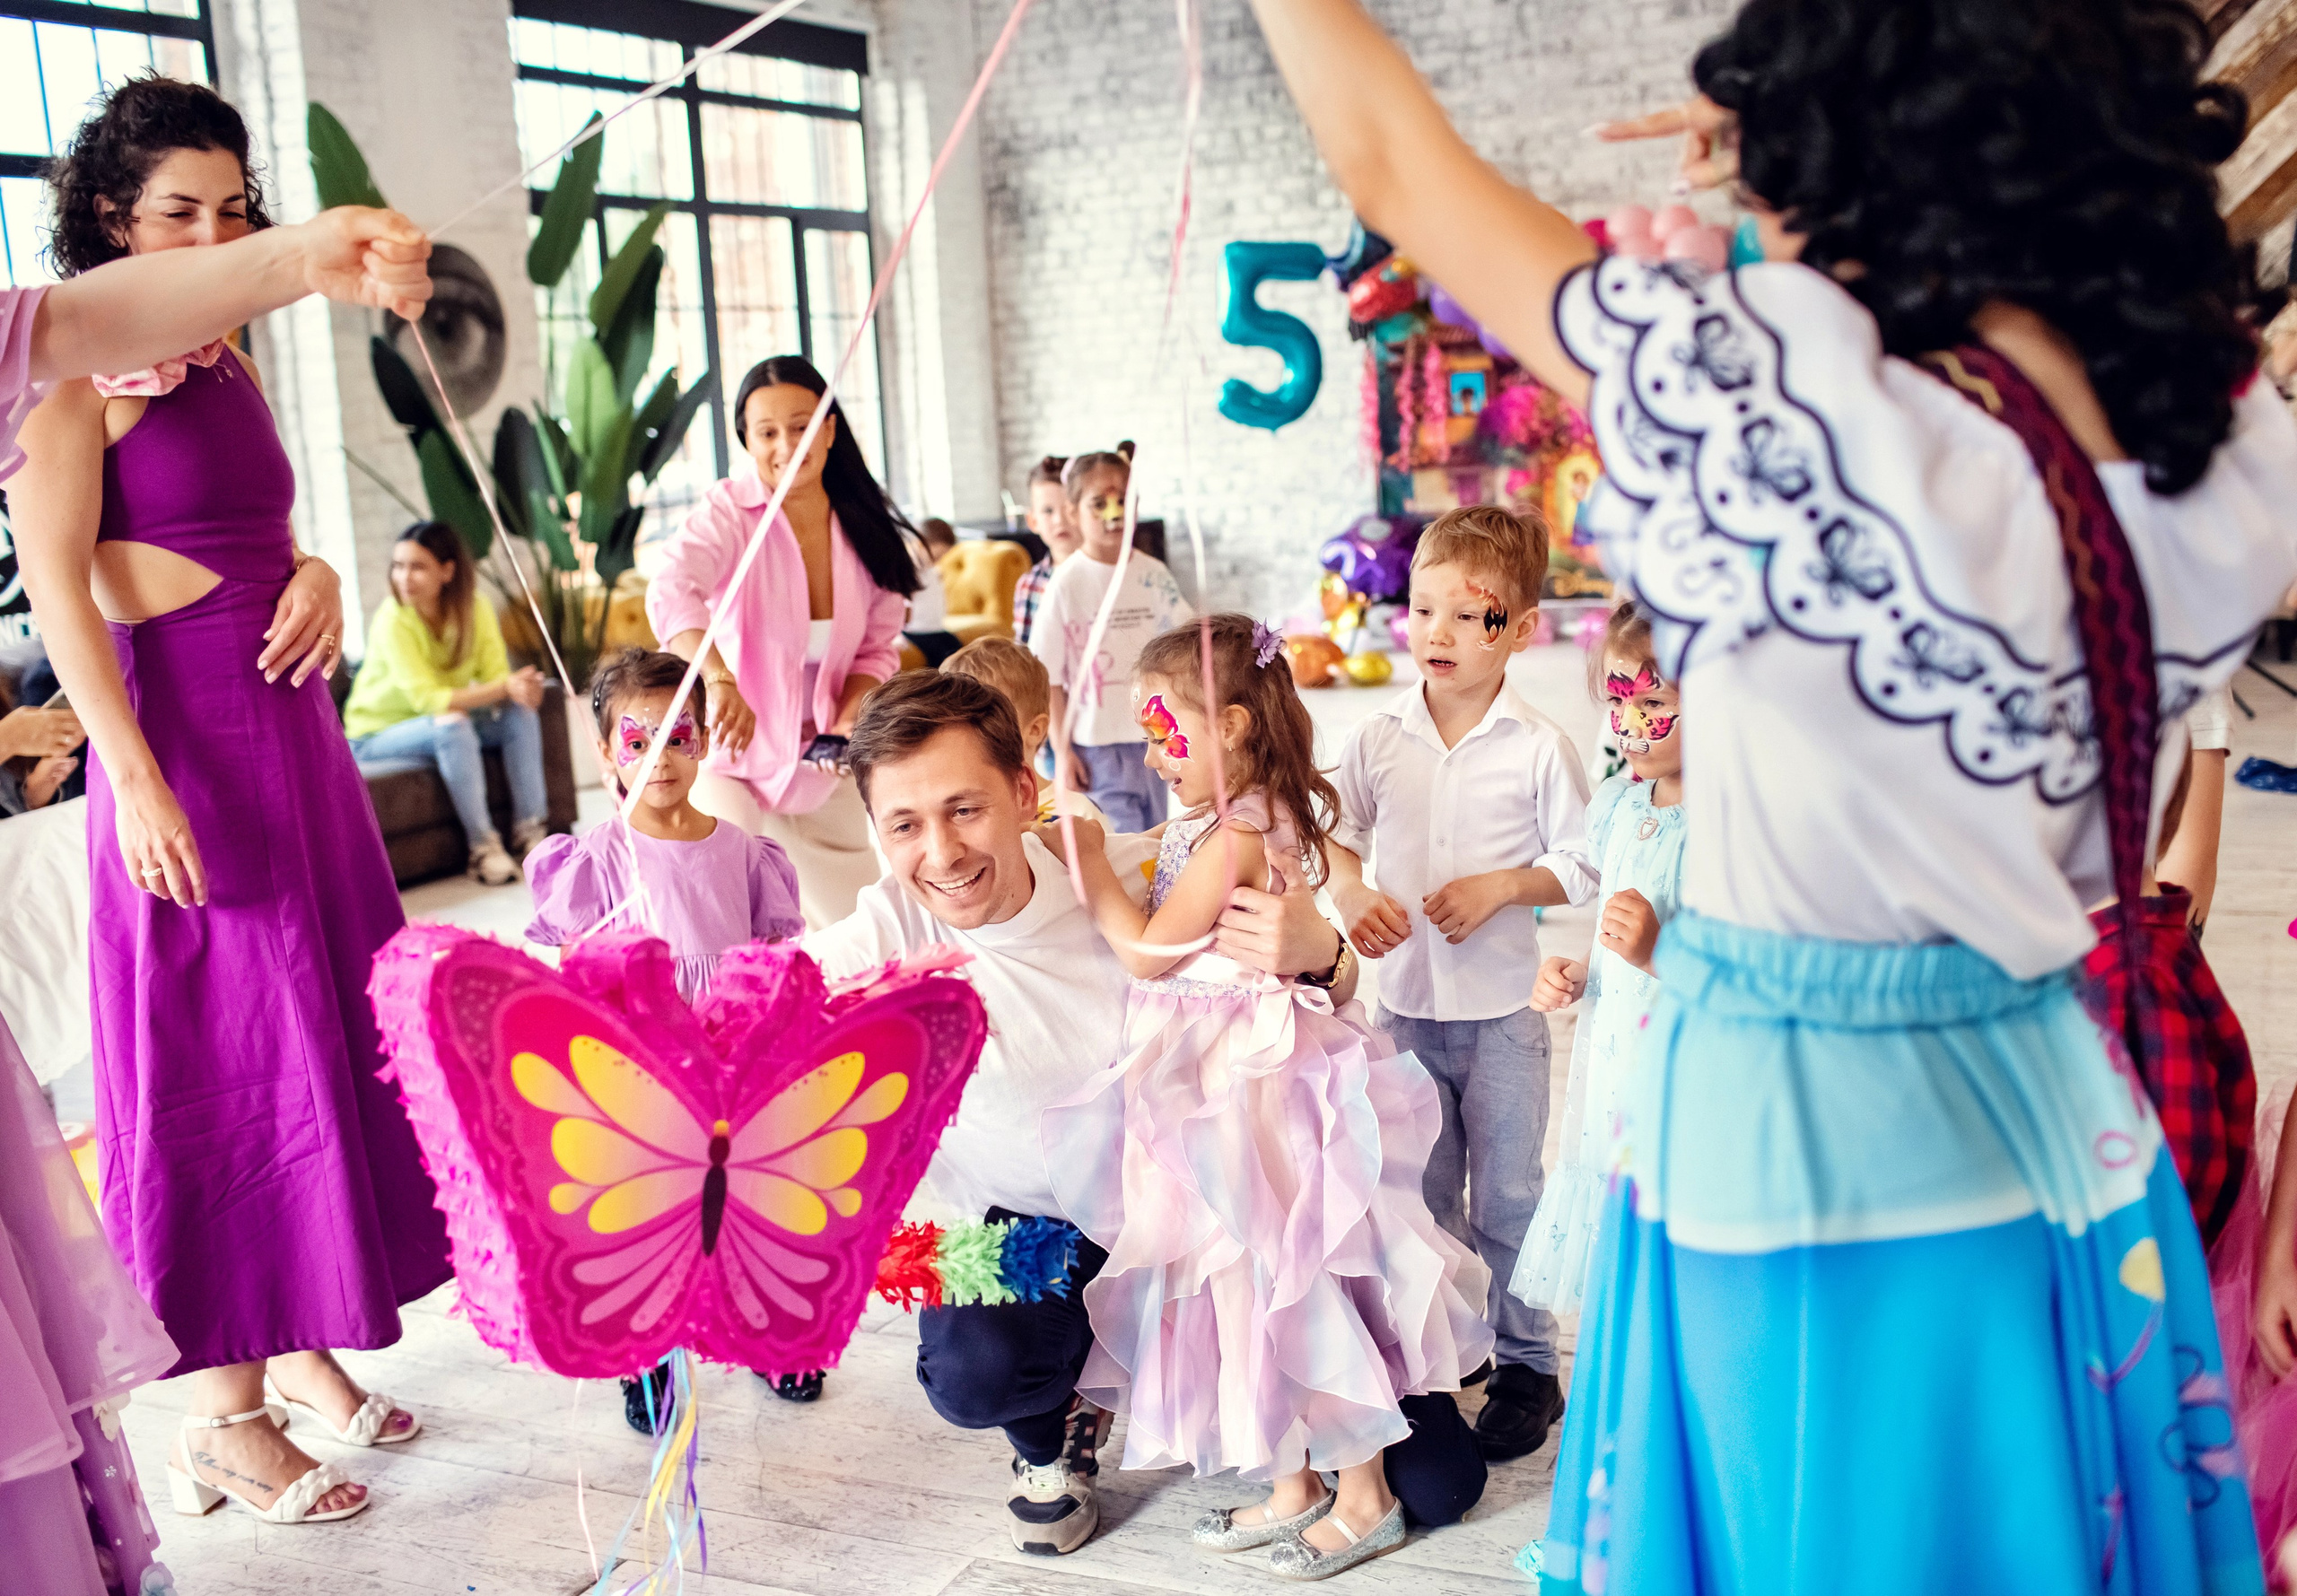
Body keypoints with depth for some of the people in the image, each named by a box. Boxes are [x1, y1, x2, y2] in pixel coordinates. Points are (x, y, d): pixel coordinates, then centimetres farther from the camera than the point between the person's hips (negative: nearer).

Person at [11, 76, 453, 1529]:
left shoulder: (227, 367, 15)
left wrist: (316, 575, 2)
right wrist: (134, 779, -21)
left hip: (290, 720, 8)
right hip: (179, 736, -8)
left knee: (327, 1037, 10)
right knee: (219, 1062, -2)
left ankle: (306, 1348, 24)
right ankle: (225, 1412, 11)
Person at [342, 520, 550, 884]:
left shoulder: (475, 609, -7)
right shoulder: (393, 619, -23)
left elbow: (497, 675, -13)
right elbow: (427, 698, -30)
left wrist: (523, 686, -38)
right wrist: (503, 687, -40)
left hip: (444, 725, 5)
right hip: (377, 735, -5)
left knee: (520, 713, -17)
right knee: (451, 724, -34)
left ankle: (530, 829, -16)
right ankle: (483, 845, -30)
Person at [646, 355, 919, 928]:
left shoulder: (866, 529, -2)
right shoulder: (730, 511, -17)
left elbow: (878, 648, 4)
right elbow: (672, 592, -36)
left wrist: (846, 722, -16)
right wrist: (720, 680, -55)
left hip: (822, 765, 5)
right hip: (728, 756, -5)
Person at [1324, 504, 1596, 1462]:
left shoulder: (1537, 747, -8)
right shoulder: (1379, 740, 0)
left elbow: (1583, 868, -3)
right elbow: (1335, 832, 10)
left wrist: (1500, 887, -17)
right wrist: (1349, 891, -9)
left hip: (1502, 1007, -3)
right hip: (1404, 999, 3)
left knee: (1507, 1194, 6)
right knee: (1420, 1193, 15)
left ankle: (1527, 1364, 22)